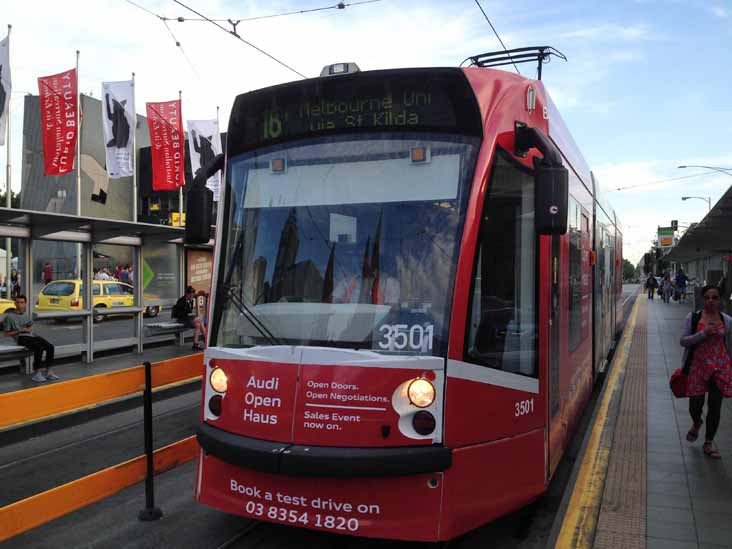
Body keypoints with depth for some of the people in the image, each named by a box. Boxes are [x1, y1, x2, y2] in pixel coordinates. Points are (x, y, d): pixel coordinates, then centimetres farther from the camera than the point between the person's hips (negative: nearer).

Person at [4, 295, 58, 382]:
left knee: (50, 347, -19)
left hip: (31, 335, 6)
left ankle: (48, 371, -13)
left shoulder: (26, 315, 21)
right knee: (39, 348, -33)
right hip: (21, 338, -6)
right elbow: (7, 333, 1)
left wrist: (29, 329, 6)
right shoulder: (9, 316, 3)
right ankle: (36, 373, -26)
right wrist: (20, 330, -9)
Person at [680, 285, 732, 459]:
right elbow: (683, 341, -7)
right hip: (698, 365, -1)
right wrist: (703, 333, -19)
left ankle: (709, 443, 20)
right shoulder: (693, 317, -3)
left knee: (715, 405, 4)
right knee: (695, 403, 3)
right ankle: (696, 424, 40)